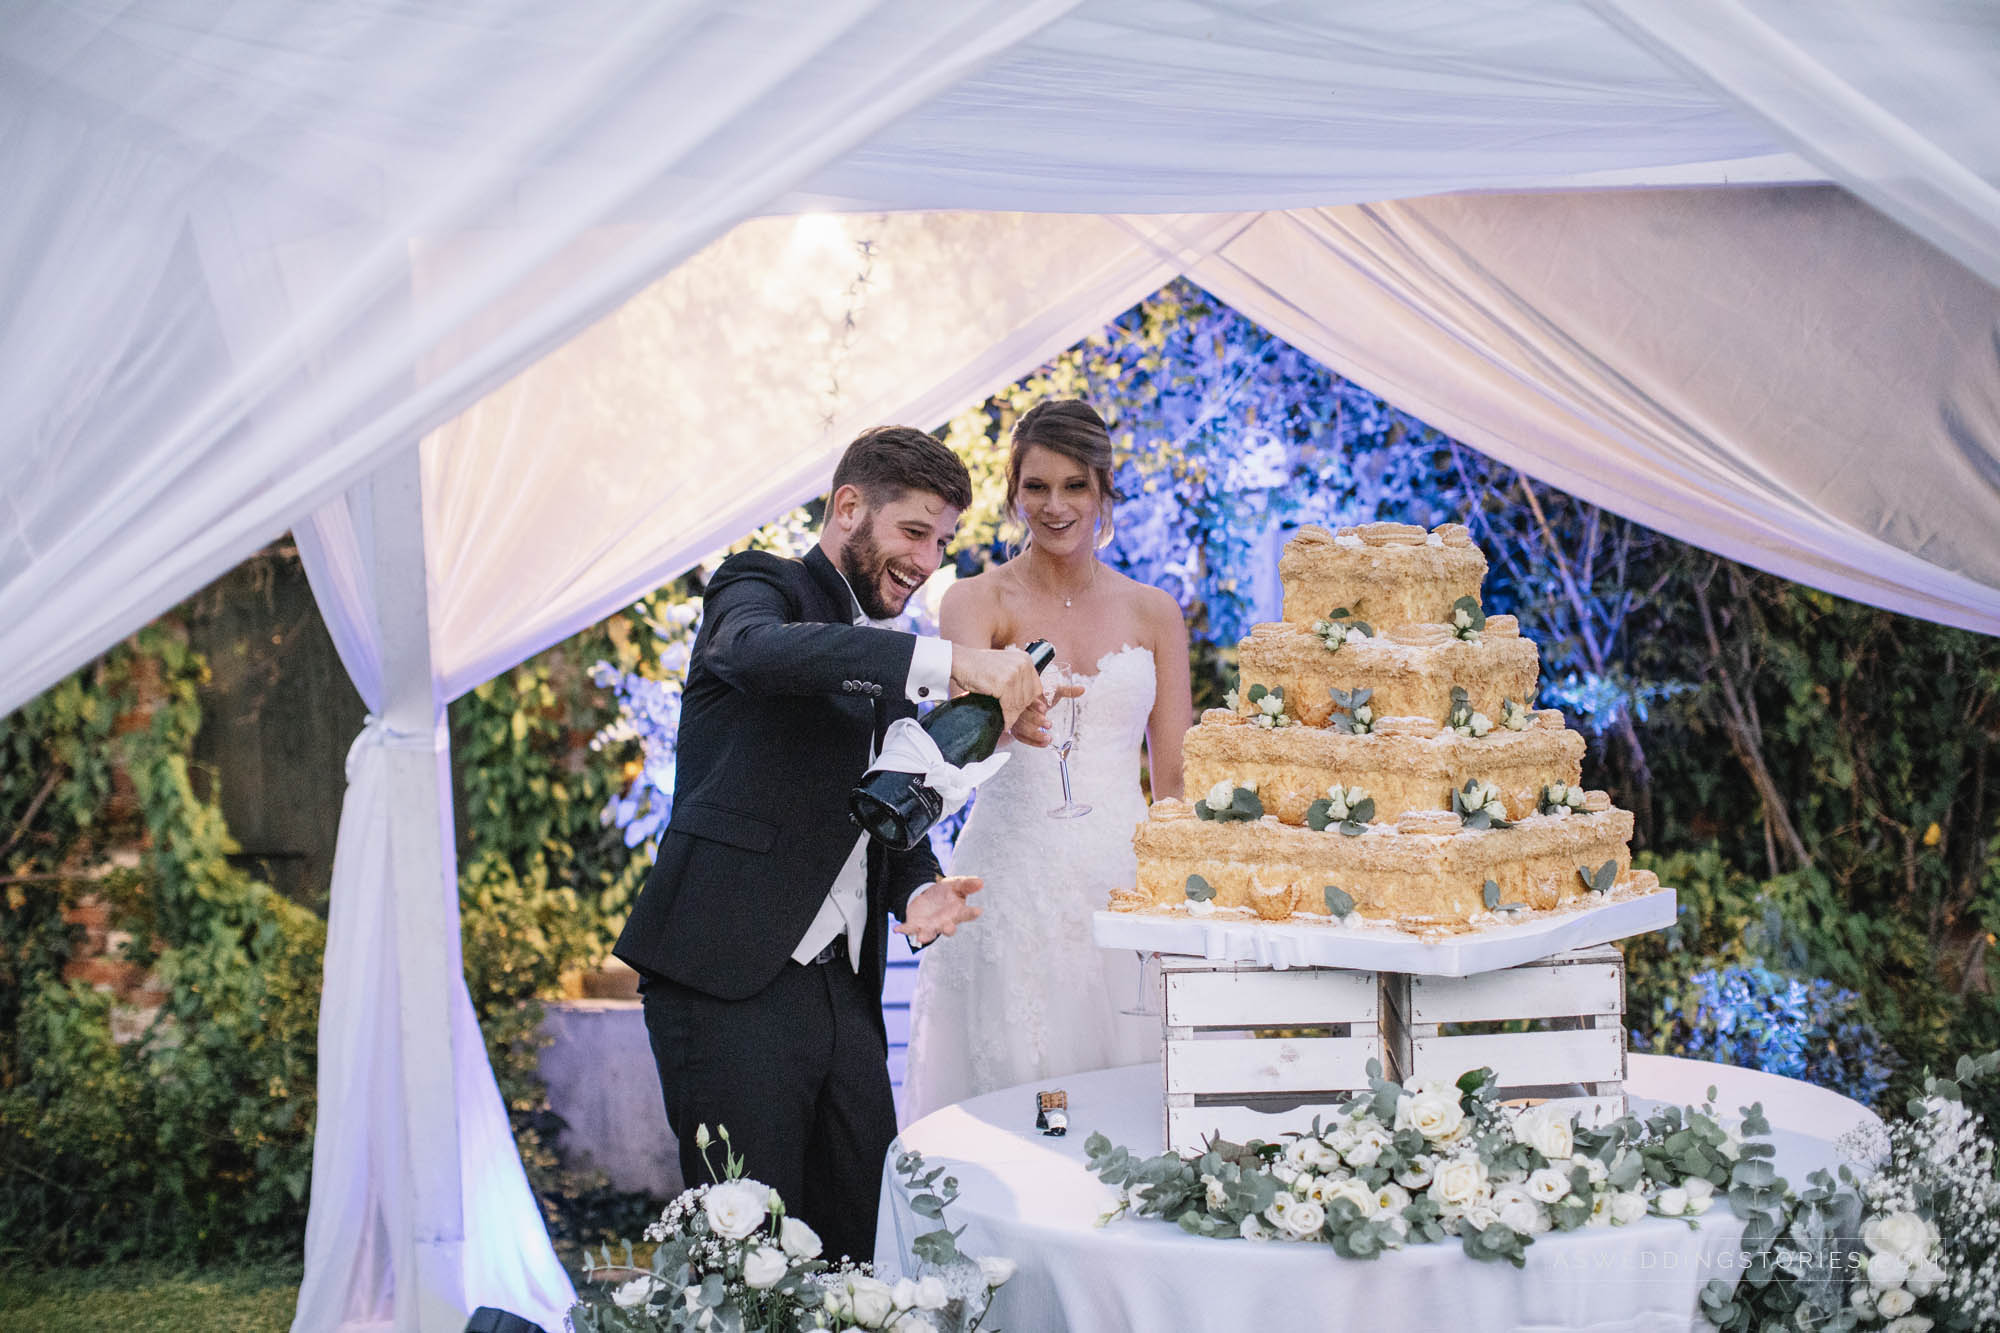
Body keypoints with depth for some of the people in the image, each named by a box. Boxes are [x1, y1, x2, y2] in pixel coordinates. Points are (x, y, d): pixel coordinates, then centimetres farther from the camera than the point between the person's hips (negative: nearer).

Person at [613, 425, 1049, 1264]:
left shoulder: (893, 675, 23)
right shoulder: (759, 588, 0)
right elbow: (753, 648, -25)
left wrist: (919, 894, -2)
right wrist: (948, 661, -34)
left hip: (842, 994, 7)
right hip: (729, 980, -7)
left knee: (863, 1251, 4)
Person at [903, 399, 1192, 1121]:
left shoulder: (1153, 612, 9)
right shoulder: (978, 600, 1)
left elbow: (1172, 778, 10)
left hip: (1120, 875, 2)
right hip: (1012, 882, -2)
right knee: (1011, 1088, -4)